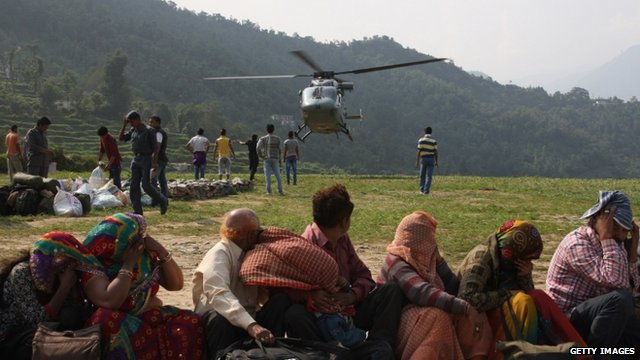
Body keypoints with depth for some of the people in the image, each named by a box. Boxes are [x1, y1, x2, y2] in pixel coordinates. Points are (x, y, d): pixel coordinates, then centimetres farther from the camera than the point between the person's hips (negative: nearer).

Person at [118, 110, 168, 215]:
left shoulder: (149, 131, -7)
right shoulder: (133, 131, 12)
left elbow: (155, 147, -10)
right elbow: (120, 138, 12)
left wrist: (155, 163, -18)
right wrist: (124, 125, 5)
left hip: (146, 159, -7)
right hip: (135, 160, 7)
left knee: (146, 185, -12)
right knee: (134, 186, 0)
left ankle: (163, 201, 9)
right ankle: (138, 211, 0)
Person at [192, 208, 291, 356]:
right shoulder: (219, 254, -16)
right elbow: (218, 293, -35)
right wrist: (251, 325, -48)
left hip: (248, 320, 6)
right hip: (217, 321, -6)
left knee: (281, 301, -16)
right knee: (222, 320, -38)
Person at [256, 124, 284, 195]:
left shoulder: (263, 139, -1)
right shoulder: (277, 138, 1)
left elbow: (257, 148, -13)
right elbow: (280, 150, -1)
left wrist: (261, 156, 0)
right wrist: (280, 160, 7)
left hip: (266, 159, 0)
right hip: (275, 159, 1)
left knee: (268, 175, 0)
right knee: (277, 175, 4)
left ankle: (269, 191, -4)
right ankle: (280, 191, 1)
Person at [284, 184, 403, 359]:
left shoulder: (343, 239, 9)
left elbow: (363, 275, 7)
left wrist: (352, 295, -14)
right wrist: (309, 295, -38)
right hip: (319, 317, -7)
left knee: (391, 290, -6)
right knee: (294, 315, -37)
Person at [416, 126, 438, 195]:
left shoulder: (421, 140, -4)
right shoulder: (434, 141, -2)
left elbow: (418, 151, -7)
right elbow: (435, 152, -4)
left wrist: (417, 161, -4)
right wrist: (436, 161, 3)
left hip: (423, 159, 0)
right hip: (431, 159, 0)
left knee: (422, 175, 12)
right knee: (429, 176, 0)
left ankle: (422, 190, 13)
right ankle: (426, 191, -6)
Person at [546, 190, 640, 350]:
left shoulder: (613, 244, 7)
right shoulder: (577, 243, -19)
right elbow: (615, 282, -30)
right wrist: (607, 238, -25)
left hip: (596, 314, 8)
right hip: (567, 318, -8)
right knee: (620, 298, -31)